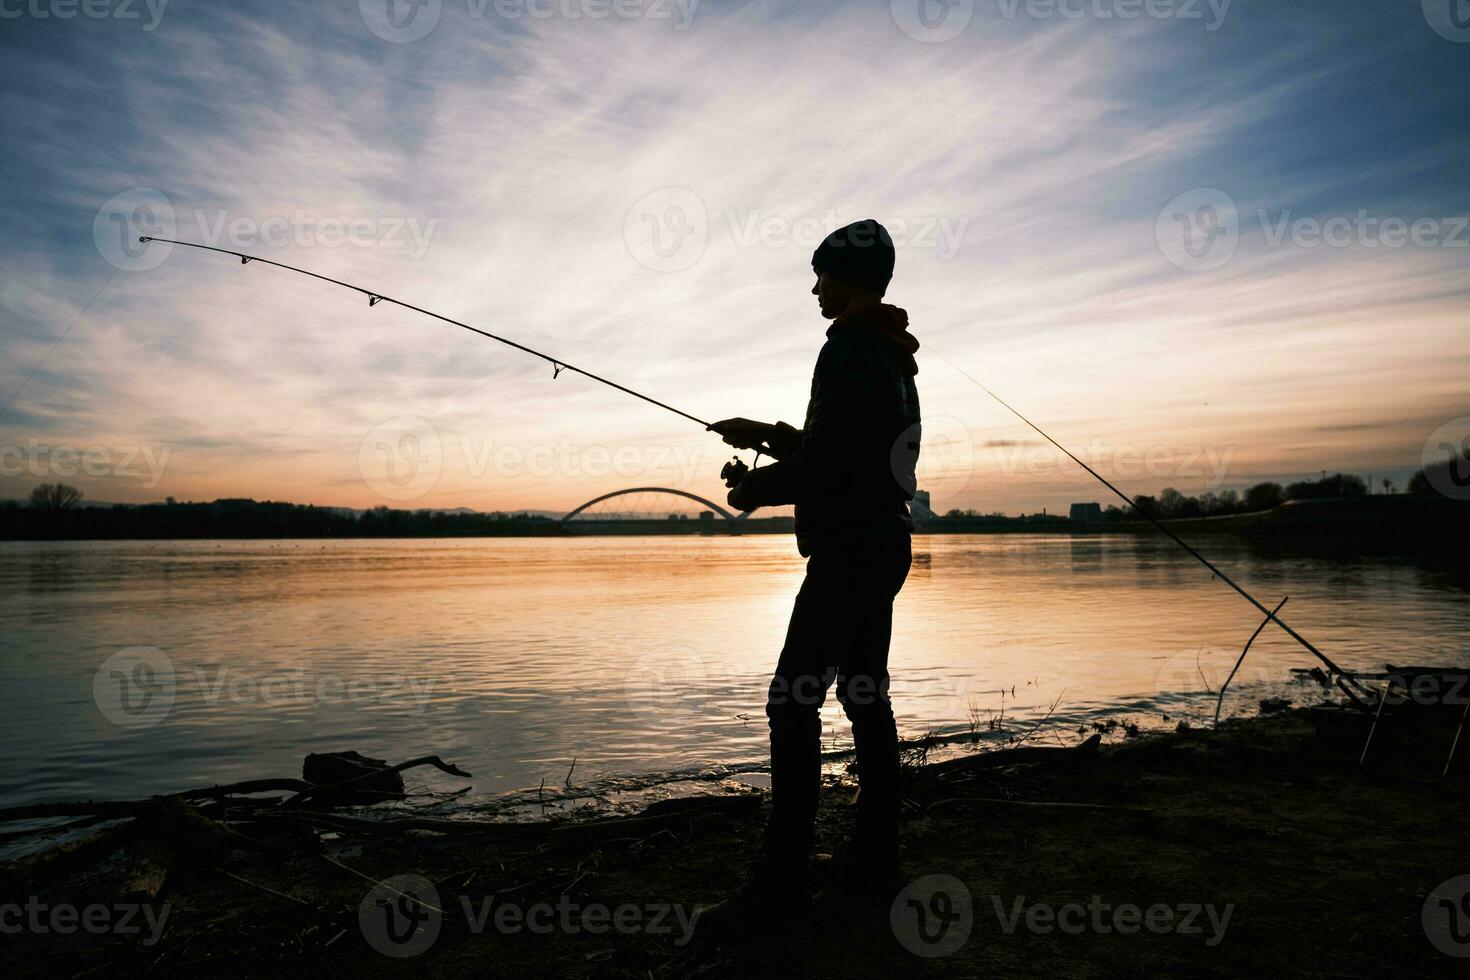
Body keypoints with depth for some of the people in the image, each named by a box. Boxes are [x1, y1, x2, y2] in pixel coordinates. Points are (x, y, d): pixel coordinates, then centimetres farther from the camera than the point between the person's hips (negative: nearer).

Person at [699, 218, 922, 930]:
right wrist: (767, 435, 21)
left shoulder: (850, 349, -13)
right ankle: (875, 865, 19)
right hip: (881, 546, 11)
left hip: (849, 549, -11)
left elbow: (827, 461, -21)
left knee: (793, 701, -9)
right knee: (865, 697, 11)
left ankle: (782, 878, -4)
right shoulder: (891, 356, 20)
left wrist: (755, 489, -5)